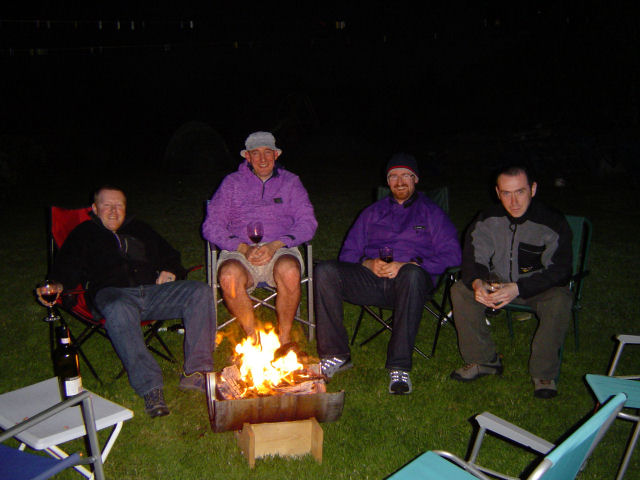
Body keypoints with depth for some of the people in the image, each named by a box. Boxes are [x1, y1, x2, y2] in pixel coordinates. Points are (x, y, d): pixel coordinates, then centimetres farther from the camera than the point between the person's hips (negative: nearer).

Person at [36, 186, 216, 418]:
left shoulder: (139, 229, 32)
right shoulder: (84, 234, 23)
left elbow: (170, 256, 35)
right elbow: (66, 269, 11)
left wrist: (170, 271, 11)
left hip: (153, 290, 4)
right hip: (113, 293, -4)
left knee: (200, 292, -22)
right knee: (119, 312, -42)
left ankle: (195, 372, -28)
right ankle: (149, 387, -44)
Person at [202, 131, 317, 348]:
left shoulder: (290, 182, 17)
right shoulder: (232, 182, 15)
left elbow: (307, 222, 5)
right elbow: (211, 226, 6)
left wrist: (275, 245, -13)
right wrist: (243, 248, -11)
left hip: (280, 249, 0)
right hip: (239, 250, 0)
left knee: (289, 271, -36)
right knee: (229, 277, -35)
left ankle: (285, 338, -14)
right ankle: (252, 337, -12)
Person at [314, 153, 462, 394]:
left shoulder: (431, 212, 17)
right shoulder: (372, 212, 27)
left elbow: (451, 255, 2)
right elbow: (348, 252, 19)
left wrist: (408, 265, -12)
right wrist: (368, 263, -5)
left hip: (408, 283, -3)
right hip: (371, 278, 3)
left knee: (412, 274, -40)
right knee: (325, 271, -23)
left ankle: (399, 367, -38)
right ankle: (335, 355, -19)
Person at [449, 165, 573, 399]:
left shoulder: (553, 223, -20)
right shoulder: (487, 220, -7)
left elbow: (559, 272, -24)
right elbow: (473, 259, -7)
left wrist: (518, 288, -39)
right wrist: (477, 283, -33)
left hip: (539, 286, -3)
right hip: (500, 283, 4)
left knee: (559, 302, -35)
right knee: (460, 290, -17)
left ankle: (544, 374, -17)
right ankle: (483, 360, -6)